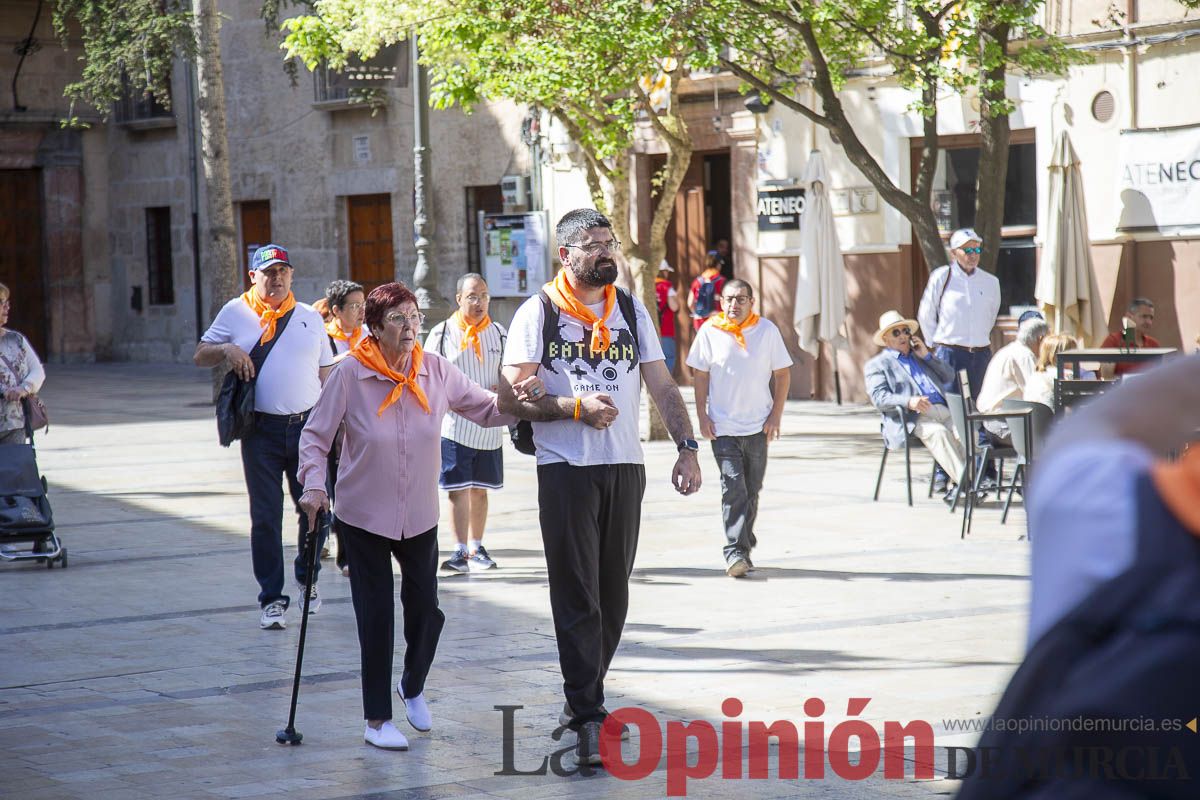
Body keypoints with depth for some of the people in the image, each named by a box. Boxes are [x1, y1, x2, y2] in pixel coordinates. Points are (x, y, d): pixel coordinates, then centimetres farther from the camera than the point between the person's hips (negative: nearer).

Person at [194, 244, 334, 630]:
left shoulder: (310, 317, 11)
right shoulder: (235, 313, 6)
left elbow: (325, 375, 15)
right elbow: (200, 355, 9)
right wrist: (227, 349, -12)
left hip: (307, 425, 2)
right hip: (262, 429, -2)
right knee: (265, 518, 1)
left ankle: (307, 578, 27)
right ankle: (272, 599, 8)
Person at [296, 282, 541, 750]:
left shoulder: (436, 370, -4)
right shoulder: (350, 375, -12)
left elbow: (485, 410, 4)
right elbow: (315, 435, -5)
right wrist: (314, 485, -19)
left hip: (420, 518, 3)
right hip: (363, 517, -3)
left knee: (426, 611, 6)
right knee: (376, 616, 0)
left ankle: (413, 688, 36)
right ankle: (377, 720, 12)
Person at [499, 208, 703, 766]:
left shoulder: (632, 312, 12)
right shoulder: (538, 313, 0)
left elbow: (663, 387, 8)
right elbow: (510, 396, -6)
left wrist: (687, 448, -5)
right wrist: (576, 408, -16)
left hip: (625, 468, 4)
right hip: (566, 469, -4)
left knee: (612, 597, 8)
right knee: (577, 596, -7)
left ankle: (583, 698, 22)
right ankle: (588, 719, -7)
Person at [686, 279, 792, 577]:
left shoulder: (767, 330, 0)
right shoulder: (710, 331, -2)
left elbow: (783, 374, 5)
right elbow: (700, 375, 5)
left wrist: (775, 416, -2)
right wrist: (702, 416, -2)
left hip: (758, 426, 2)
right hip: (722, 426, -2)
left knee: (751, 491, 10)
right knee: (733, 490, -12)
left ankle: (744, 546, 25)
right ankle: (735, 552, -13)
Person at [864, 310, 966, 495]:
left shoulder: (919, 356, 32)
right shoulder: (877, 365, 15)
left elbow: (949, 377, 24)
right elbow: (879, 398, -2)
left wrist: (927, 355, 13)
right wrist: (908, 401, -20)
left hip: (942, 410, 5)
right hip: (913, 417, -5)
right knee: (938, 432, -35)